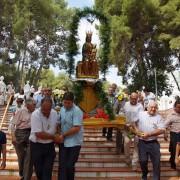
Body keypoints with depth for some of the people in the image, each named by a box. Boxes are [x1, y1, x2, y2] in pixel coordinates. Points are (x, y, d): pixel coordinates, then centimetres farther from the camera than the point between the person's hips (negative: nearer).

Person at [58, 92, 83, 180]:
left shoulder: (77, 111, -17)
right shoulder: (62, 109, 5)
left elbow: (76, 128, -23)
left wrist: (63, 135, -16)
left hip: (74, 142, -6)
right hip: (63, 141, 6)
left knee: (69, 165, 2)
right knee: (62, 165, 5)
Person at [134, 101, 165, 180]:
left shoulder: (159, 117, -2)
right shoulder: (140, 114, 1)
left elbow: (162, 130, -10)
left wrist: (149, 134, -18)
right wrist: (137, 130, -8)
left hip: (153, 143, 0)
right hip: (142, 142, 1)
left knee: (156, 162, 2)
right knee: (143, 161, 5)